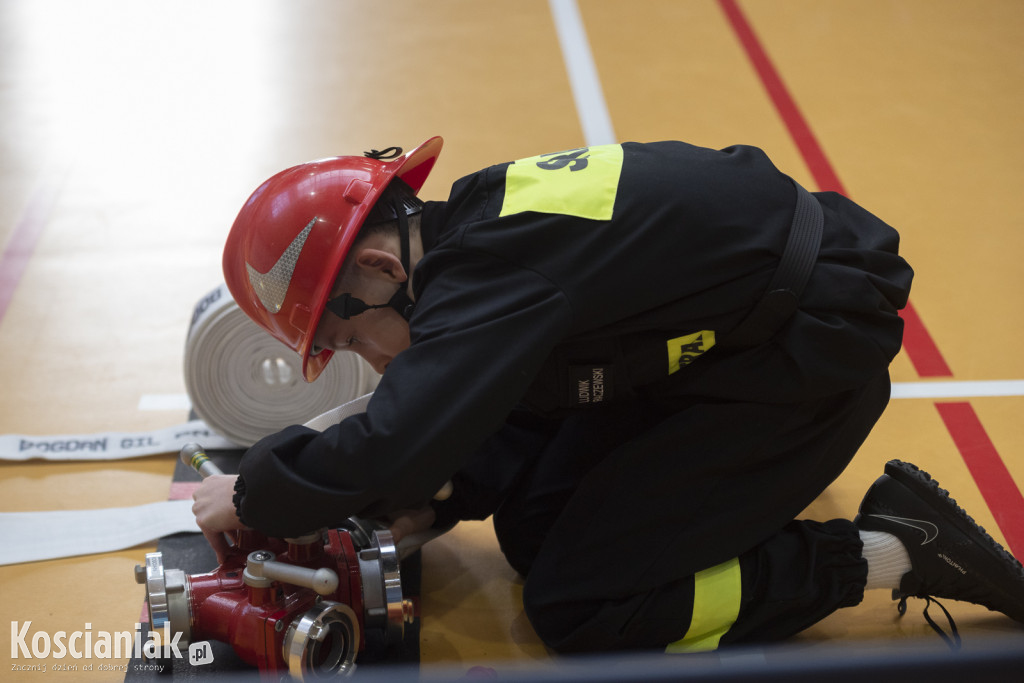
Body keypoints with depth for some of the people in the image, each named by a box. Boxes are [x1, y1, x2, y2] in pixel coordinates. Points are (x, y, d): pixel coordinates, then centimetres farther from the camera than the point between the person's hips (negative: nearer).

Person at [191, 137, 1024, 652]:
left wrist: (255, 497, -16)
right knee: (532, 530, 8)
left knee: (575, 604, -7)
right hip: (722, 333, 9)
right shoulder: (481, 221, 2)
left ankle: (888, 552, -4)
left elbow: (391, 451, -33)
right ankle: (761, 471, 17)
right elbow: (528, 408, 11)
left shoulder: (490, 265, -28)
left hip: (814, 350, -9)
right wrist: (443, 500, -4)